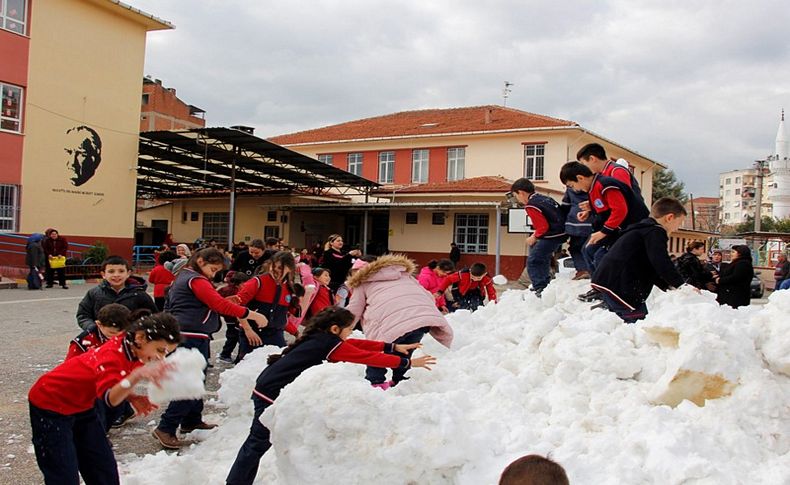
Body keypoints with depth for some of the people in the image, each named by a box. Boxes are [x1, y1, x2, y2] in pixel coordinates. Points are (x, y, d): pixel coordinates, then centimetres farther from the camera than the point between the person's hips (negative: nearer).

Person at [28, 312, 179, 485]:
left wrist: (133, 398, -14)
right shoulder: (113, 355, -34)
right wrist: (138, 375, -68)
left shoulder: (133, 350, -9)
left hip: (82, 406, 9)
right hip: (50, 406, -9)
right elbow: (111, 397, -52)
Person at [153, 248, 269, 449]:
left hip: (184, 336, 11)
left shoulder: (183, 277, 18)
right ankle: (166, 428, -7)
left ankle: (191, 421, 29)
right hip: (193, 338, -11)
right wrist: (252, 315, -22)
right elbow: (221, 304, -23)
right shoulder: (197, 281, -14)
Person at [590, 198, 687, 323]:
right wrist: (681, 285, -13)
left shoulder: (642, 229, 26)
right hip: (619, 285, -11)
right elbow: (661, 264, -18)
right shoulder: (655, 232, -6)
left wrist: (669, 286, 19)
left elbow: (650, 269, 27)